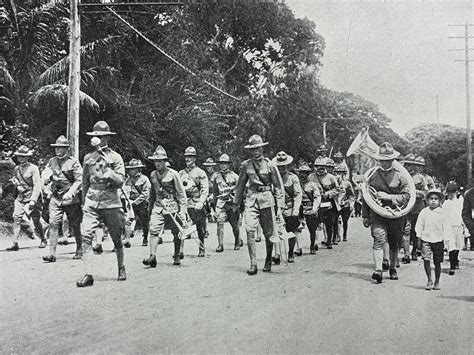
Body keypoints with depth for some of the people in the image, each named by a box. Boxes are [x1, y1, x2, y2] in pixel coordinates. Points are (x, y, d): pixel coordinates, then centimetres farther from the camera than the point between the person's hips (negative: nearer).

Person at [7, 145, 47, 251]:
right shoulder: (16, 169, 8)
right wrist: (15, 182, 0)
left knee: (36, 221, 5)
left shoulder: (33, 168, -9)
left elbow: (37, 186, -14)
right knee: (16, 218, -11)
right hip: (20, 198, 5)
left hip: (33, 198, -5)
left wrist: (33, 200, -22)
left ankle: (43, 240, 27)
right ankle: (15, 244, -12)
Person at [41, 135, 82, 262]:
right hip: (55, 198, 4)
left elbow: (79, 180, -10)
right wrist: (47, 177, -2)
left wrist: (71, 192, -22)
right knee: (53, 224, -9)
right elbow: (45, 177, 23)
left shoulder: (73, 162, -4)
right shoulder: (52, 161, 11)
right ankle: (52, 253, -10)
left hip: (71, 199, -3)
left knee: (75, 226, 7)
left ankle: (79, 250, 24)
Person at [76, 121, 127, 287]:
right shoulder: (88, 158, 12)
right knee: (86, 237, -14)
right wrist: (83, 202, 23)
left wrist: (109, 173, -22)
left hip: (111, 203, -2)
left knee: (117, 239, 9)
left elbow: (121, 181, -5)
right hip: (91, 203, 2)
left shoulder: (115, 157, 2)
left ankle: (121, 268, 31)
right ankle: (88, 275, -14)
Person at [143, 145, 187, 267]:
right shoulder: (153, 175, 9)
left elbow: (181, 193, -5)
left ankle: (177, 256, 22)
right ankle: (152, 256, -19)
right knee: (154, 230, -13)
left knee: (176, 233, 6)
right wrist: (149, 207, 22)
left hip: (173, 207, -3)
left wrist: (183, 211, -9)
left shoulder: (173, 174, -5)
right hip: (158, 207, 3)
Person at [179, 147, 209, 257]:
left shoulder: (200, 172, 2)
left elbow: (205, 190, -5)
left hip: (196, 205, -3)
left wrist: (201, 202, -19)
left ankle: (202, 250, 18)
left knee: (200, 229, 4)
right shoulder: (181, 173, 15)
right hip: (183, 204, 3)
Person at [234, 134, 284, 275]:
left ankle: (268, 261, 26)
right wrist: (236, 203, 18)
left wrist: (279, 207, -1)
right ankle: (253, 264, -11)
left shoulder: (269, 165, 0)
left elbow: (278, 186, 3)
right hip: (251, 199, 1)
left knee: (268, 233, 5)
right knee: (249, 230, -14)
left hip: (267, 199, -1)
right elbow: (240, 185, 17)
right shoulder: (246, 165, 6)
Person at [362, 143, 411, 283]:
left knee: (394, 243, 11)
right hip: (377, 214, 0)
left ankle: (393, 268, 29)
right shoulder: (372, 175, 5)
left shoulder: (400, 176, 1)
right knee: (379, 240, -16)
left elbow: (406, 196, -4)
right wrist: (365, 216, 6)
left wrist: (388, 197, -15)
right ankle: (378, 270, -23)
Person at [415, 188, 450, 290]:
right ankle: (429, 280, 1)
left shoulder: (442, 213, 1)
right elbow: (419, 226, 6)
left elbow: (446, 228, 6)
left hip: (438, 240, 0)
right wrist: (419, 240, 3)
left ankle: (437, 282, 20)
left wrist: (445, 241, 1)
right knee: (426, 260, -13)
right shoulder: (424, 212, 2)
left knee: (437, 263, 5)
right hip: (426, 240, 0)